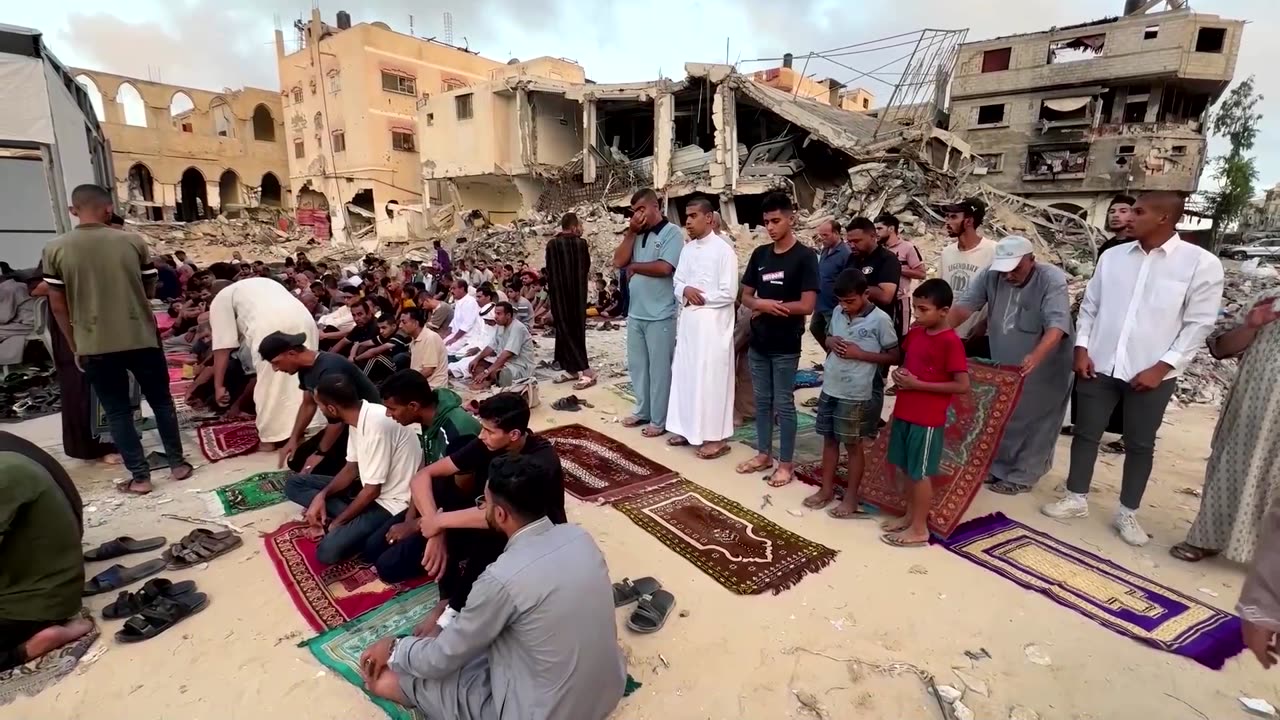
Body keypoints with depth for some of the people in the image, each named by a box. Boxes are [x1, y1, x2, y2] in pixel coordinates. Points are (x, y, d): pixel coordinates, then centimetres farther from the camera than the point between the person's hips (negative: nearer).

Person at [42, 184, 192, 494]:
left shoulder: (55, 249, -3)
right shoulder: (133, 241, -4)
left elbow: (58, 305, 0)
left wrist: (75, 345, 10)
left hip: (94, 345, 0)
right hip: (141, 338, 0)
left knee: (117, 411, 9)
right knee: (161, 400, 13)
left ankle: (139, 476, 12)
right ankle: (177, 463, 17)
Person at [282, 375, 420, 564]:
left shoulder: (376, 424, -29)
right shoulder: (358, 416, -1)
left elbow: (372, 491, -22)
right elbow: (352, 467, 10)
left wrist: (335, 523, -11)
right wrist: (322, 495, -5)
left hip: (390, 502, -10)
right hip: (369, 487, 10)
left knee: (328, 550, -27)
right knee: (294, 484, 7)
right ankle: (354, 521, -3)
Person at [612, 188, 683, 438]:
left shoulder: (672, 233, -7)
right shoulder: (636, 235, 13)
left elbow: (664, 268, -19)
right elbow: (618, 261, 4)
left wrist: (634, 267, -5)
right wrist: (631, 231, -2)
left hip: (660, 316, -7)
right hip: (635, 313, 7)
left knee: (659, 368, 3)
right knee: (637, 365, 16)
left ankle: (659, 420, 13)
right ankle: (643, 411, 31)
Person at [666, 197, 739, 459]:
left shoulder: (723, 250, -10)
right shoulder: (687, 249, 12)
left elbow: (729, 293, -14)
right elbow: (677, 281, 13)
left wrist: (700, 297, -9)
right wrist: (685, 291, -9)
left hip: (712, 323, -7)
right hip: (688, 321, 7)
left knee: (711, 379, -3)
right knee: (685, 374, 11)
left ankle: (716, 437, 6)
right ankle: (688, 428, 24)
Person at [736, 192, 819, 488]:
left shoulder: (804, 257, -10)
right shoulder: (759, 254, 7)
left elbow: (807, 306, -16)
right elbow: (746, 296, 10)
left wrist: (766, 305, -9)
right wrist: (761, 304, -13)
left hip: (786, 346, -5)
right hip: (758, 342, 5)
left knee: (784, 404, 4)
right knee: (762, 401, 14)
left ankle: (785, 463, 17)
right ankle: (764, 454, 29)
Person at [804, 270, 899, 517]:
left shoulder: (880, 319, -13)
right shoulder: (838, 313, 4)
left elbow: (894, 356, -8)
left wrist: (859, 353, -18)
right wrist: (831, 342, -5)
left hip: (856, 394, -5)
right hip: (830, 387, 6)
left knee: (853, 445, 7)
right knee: (829, 439, 15)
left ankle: (851, 497, 20)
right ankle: (826, 489, 29)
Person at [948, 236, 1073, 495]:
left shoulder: (1052, 280, -22)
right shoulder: (990, 276, -10)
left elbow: (1057, 325, -33)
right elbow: (963, 306, -18)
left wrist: (1036, 357, -50)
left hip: (1043, 367, -5)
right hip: (1003, 365, 5)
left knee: (1033, 421, 5)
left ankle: (1022, 476, 18)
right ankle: (998, 467, 31)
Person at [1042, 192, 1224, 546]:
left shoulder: (1201, 264, -6)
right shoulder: (1113, 256, 4)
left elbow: (1199, 324, -6)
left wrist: (1161, 367, -12)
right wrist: (1082, 348, -1)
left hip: (1151, 374, -2)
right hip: (1099, 366, 3)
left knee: (1140, 444, 10)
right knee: (1086, 433, 10)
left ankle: (1127, 513, 26)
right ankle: (1076, 499, 25)